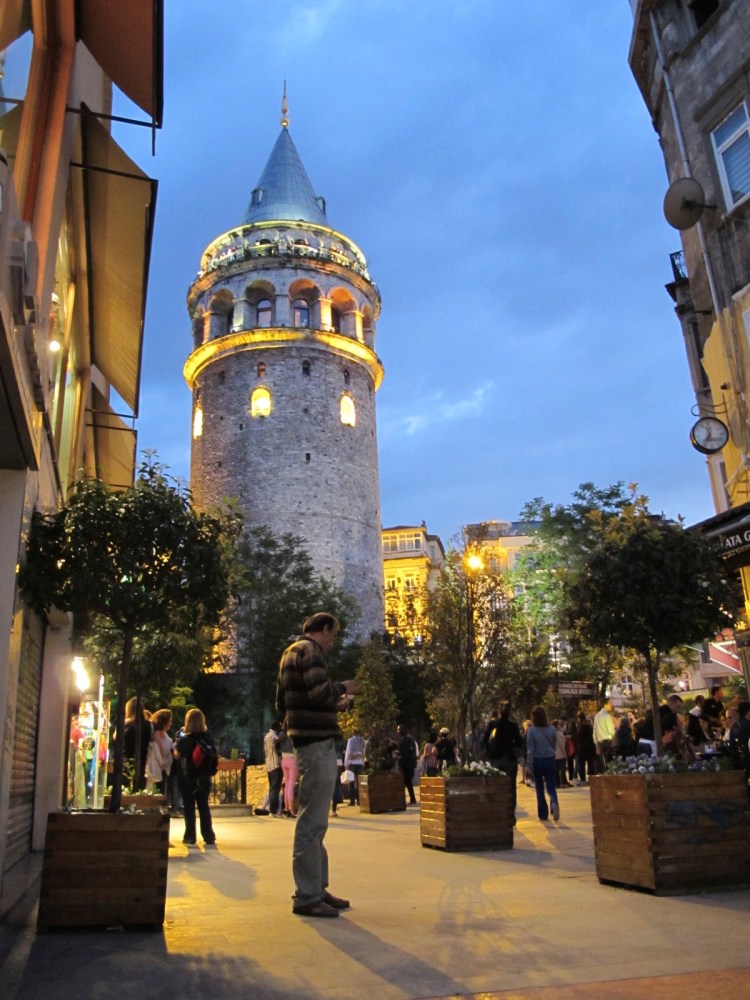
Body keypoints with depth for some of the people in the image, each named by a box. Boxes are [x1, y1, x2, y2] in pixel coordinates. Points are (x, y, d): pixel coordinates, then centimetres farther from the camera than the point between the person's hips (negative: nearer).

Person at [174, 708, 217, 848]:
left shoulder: (185, 739, -13)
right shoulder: (208, 737, -3)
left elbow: (177, 755, -1)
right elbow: (214, 755, 5)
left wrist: (178, 741, 6)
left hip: (188, 777, -3)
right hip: (204, 777, 3)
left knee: (189, 808, 7)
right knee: (204, 806, 10)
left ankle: (190, 838, 8)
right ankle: (209, 838, 9)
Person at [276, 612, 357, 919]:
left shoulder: (291, 652, 18)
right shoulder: (309, 650, -11)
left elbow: (282, 703, 21)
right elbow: (321, 692, -25)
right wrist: (343, 687, -5)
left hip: (309, 742, 11)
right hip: (317, 743, -11)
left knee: (314, 821, 16)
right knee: (312, 821, -5)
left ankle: (316, 888, 25)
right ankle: (306, 896, 1)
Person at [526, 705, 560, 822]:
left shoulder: (531, 730, -11)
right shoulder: (552, 729, -3)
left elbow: (530, 750, -9)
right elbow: (554, 746, 8)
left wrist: (530, 764, -2)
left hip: (537, 761, -2)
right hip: (550, 760, 2)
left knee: (539, 789, 11)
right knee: (551, 786, 7)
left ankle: (543, 814, 13)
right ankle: (554, 803, -23)